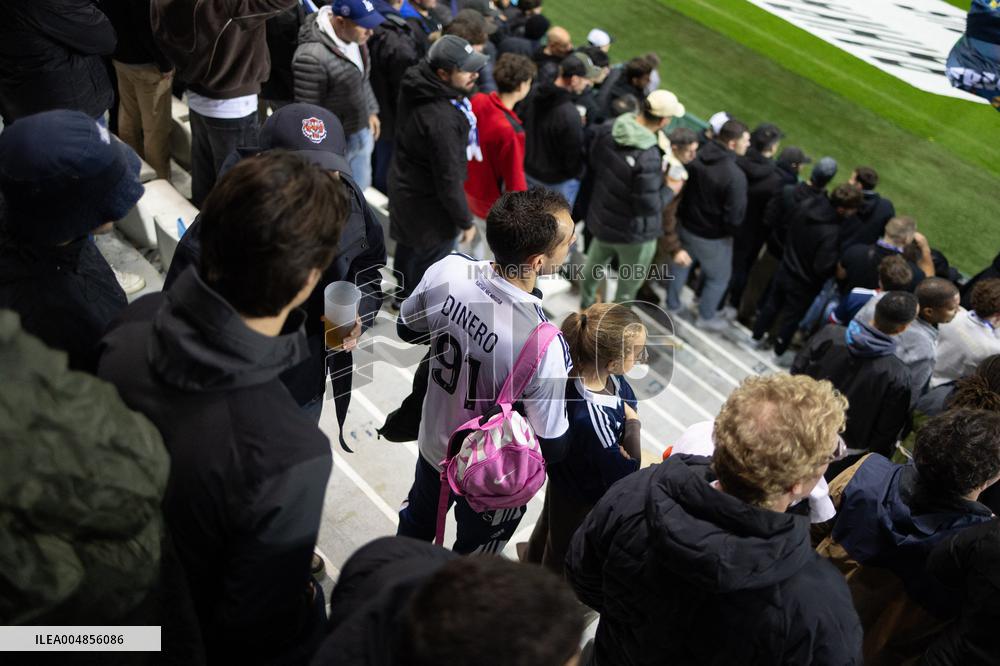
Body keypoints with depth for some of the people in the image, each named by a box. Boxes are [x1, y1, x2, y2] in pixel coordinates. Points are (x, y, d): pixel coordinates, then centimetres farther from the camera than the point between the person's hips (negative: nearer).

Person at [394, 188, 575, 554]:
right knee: (470, 570, 27)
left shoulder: (446, 270, -25)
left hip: (433, 444, 6)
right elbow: (551, 447, -26)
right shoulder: (544, 347, -41)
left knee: (418, 518, 37)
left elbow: (407, 329, -4)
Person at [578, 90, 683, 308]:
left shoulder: (607, 131, -14)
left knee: (594, 263, 33)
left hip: (601, 218, 7)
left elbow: (594, 163, 5)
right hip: (634, 232, -7)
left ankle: (586, 303, 59)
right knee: (629, 283, 19)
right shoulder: (648, 157, -37)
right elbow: (648, 206, -29)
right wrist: (671, 190, -11)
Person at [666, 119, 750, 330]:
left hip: (686, 225, 6)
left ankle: (672, 303, 48)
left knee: (681, 263, 30)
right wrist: (729, 230, -5)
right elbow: (734, 217, -27)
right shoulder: (735, 176, -31)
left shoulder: (697, 156, -14)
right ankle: (706, 317, 36)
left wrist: (684, 213, 13)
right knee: (719, 277, 20)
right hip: (712, 237, -6)